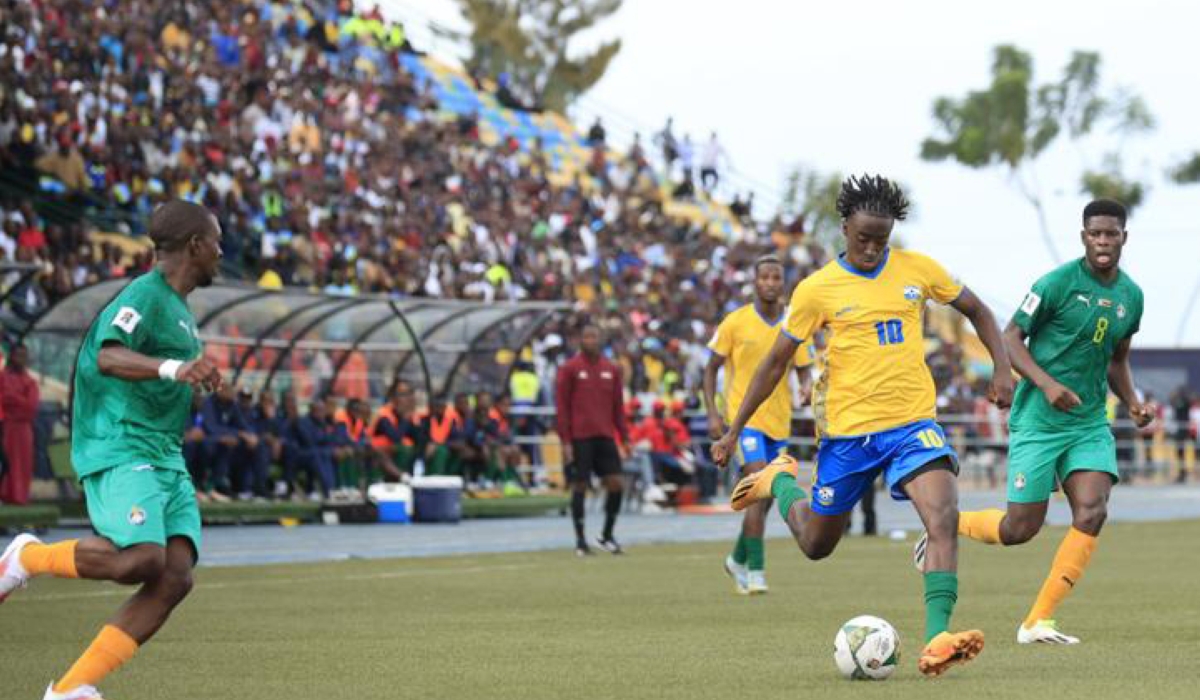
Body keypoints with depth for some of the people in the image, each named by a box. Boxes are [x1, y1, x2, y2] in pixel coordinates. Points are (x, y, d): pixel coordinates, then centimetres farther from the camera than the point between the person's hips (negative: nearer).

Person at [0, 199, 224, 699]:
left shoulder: (177, 306, 21)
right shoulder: (145, 294, -10)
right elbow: (108, 357, -28)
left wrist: (196, 377, 36)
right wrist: (174, 369, -42)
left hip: (165, 458, 9)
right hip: (122, 451, -9)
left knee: (176, 577, -9)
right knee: (143, 560, -29)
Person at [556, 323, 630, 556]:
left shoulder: (611, 370, 12)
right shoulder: (569, 369, 0)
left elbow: (618, 406, 16)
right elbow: (562, 406, -2)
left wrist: (625, 438, 11)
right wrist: (565, 441, -8)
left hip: (605, 436, 4)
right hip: (580, 438, -4)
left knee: (617, 484, -4)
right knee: (580, 486, -2)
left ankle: (607, 535, 11)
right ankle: (580, 540, 7)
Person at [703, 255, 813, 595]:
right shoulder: (735, 322, -4)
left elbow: (804, 371, 10)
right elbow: (711, 368, 1)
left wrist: (807, 387, -14)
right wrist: (712, 413, -9)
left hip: (779, 422, 5)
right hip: (744, 417, -4)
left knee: (765, 499, 12)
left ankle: (738, 559, 34)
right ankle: (756, 571, -18)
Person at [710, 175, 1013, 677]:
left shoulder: (917, 269, 2)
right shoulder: (817, 290, -4)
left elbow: (976, 311, 16)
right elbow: (776, 361, 3)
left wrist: (1001, 369, 2)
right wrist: (734, 431, 5)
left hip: (913, 422, 1)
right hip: (848, 430, -1)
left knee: (944, 517, -25)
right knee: (816, 544, 13)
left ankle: (936, 641, -31)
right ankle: (781, 481, 46)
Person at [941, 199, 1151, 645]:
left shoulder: (1131, 297, 8)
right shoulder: (1058, 283, -11)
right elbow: (1011, 338, -8)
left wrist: (1133, 403, 5)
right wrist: (1047, 384, -22)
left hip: (1090, 423, 5)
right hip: (1038, 421, -5)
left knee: (1092, 512, -16)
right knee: (1021, 528, -5)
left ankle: (1038, 622, -8)